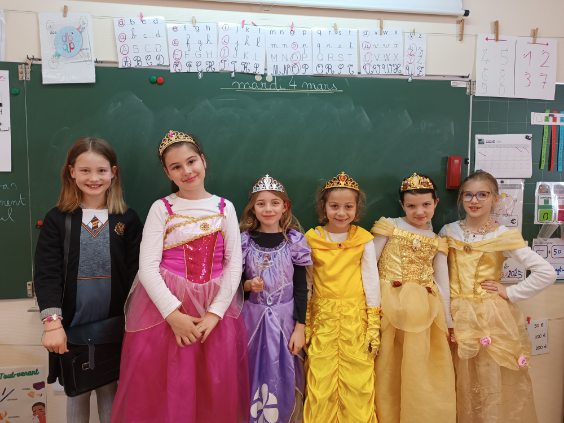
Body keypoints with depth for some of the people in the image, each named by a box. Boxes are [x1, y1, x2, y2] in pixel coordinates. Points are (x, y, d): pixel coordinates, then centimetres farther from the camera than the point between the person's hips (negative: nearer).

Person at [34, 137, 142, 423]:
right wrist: (52, 322, -18)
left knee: (110, 390, 13)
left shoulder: (127, 219, -2)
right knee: (76, 392, 15)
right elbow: (46, 274, -9)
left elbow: (135, 273, -2)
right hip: (72, 324, 0)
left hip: (114, 325, 0)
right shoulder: (57, 219, -3)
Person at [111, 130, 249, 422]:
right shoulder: (161, 208, -1)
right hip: (166, 305, -1)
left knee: (215, 389, 11)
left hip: (215, 307, 2)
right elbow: (147, 267, -9)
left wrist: (215, 312, -10)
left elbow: (234, 264, -1)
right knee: (164, 387, 7)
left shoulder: (224, 208, 4)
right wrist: (174, 314, -17)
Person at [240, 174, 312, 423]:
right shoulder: (244, 240, -2)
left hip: (285, 316, -1)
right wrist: (248, 285, -16)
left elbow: (301, 288, -3)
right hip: (254, 316, 1)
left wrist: (300, 327, -6)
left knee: (283, 375, 6)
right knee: (255, 373, 8)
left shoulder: (295, 240, -5)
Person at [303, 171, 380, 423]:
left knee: (357, 382, 7)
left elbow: (371, 280, 1)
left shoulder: (364, 240, -2)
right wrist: (304, 322, 4)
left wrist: (374, 323, -2)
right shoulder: (311, 239, 0)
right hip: (322, 317, 1)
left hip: (356, 317, 0)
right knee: (321, 383, 7)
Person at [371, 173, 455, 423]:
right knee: (391, 367, 5)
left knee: (421, 369, 7)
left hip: (424, 310, 3)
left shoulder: (437, 241, 11)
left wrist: (447, 320, 10)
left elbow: (442, 282, 12)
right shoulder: (389, 227, 2)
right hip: (390, 305, -2)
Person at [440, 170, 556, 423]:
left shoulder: (504, 236, -6)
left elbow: (546, 273, -11)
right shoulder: (448, 232, 3)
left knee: (495, 382, 6)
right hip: (458, 316, 2)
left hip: (492, 316, -2)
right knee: (462, 385, 12)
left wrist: (509, 293, -10)